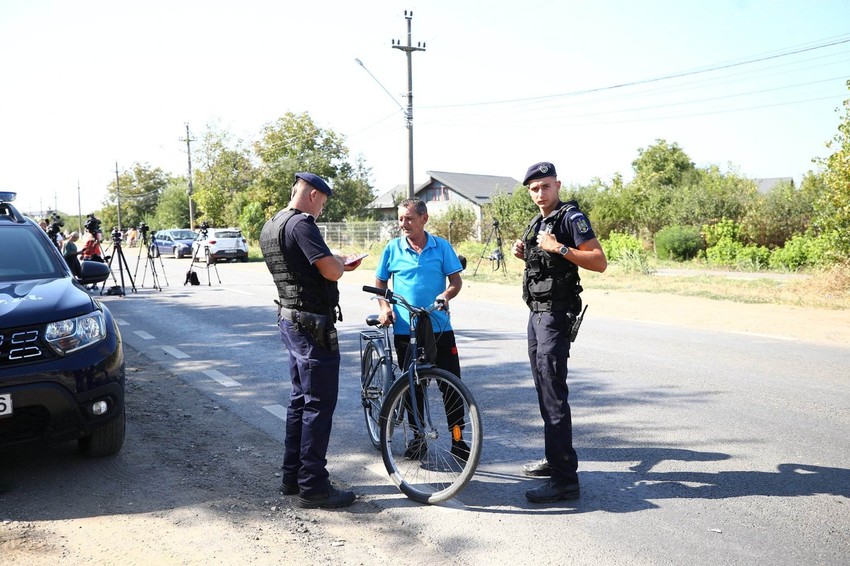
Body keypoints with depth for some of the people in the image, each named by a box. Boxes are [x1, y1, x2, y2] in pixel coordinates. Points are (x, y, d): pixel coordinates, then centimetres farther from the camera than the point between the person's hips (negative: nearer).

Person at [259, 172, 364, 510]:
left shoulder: (269, 228, 13)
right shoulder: (301, 224, -18)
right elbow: (331, 270, -25)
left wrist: (338, 264, 16)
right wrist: (342, 264, -3)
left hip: (289, 320, 10)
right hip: (313, 323, -10)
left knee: (300, 400, 17)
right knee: (319, 405, -3)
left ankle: (292, 476, 26)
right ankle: (313, 487, 4)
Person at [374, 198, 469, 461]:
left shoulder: (441, 247, 1)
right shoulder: (393, 248, 3)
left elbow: (456, 280, 4)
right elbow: (380, 283, 10)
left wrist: (445, 296, -17)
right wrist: (385, 307, -6)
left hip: (439, 328, 0)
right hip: (405, 330, 1)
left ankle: (457, 440, 13)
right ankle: (418, 437, 24)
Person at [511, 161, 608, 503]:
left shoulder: (571, 216, -9)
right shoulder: (536, 224, 18)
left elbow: (600, 262, -16)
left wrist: (559, 248, -24)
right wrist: (524, 254, 10)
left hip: (556, 313, -10)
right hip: (536, 312, 10)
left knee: (553, 392, -13)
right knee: (544, 389, 14)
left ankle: (565, 479, -10)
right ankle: (554, 459, 25)